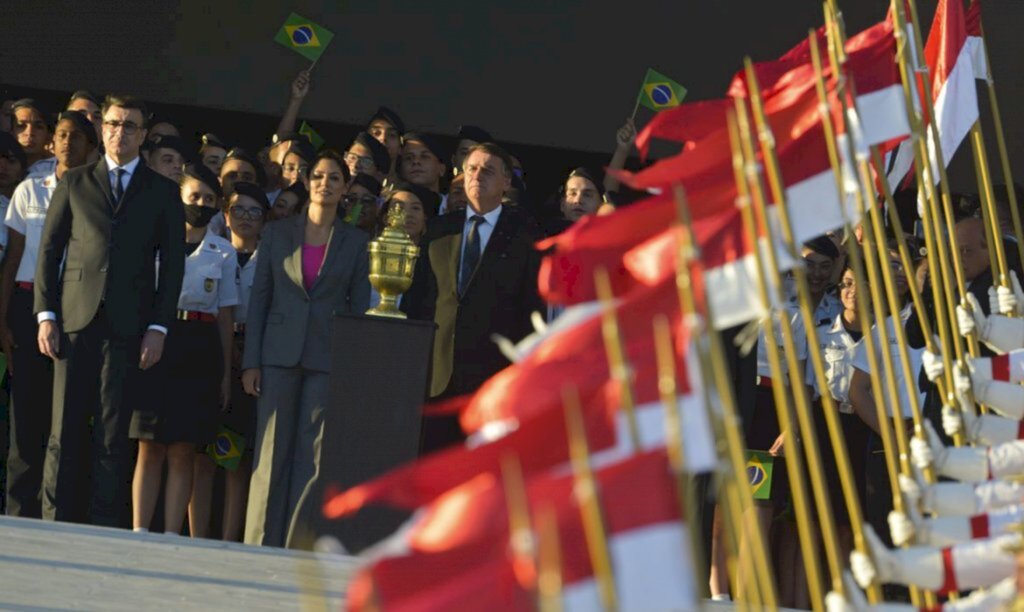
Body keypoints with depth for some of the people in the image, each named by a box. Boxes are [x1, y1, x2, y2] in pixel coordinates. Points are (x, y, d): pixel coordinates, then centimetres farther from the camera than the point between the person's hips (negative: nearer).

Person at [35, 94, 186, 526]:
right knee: (65, 432, -2)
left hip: (128, 326, -1)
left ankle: (103, 531, 1)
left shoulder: (163, 193, 11)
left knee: (113, 437, -1)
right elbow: (49, 250, 11)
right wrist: (46, 315, 0)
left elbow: (173, 264, 7)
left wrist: (158, 328, -3)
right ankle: (55, 525, 2)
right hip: (75, 320, 1)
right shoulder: (75, 183, 13)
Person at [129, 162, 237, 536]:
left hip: (199, 353, 1)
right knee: (150, 446, -3)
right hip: (156, 342, -1)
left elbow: (226, 315, 12)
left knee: (183, 451, -1)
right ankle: (139, 533, 0)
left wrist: (226, 374, 7)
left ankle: (172, 537, 1)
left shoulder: (223, 253, 11)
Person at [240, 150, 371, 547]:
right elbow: (259, 298, 7)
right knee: (271, 452, -1)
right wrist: (251, 362, -1)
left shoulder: (356, 243, 8)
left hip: (328, 359, 0)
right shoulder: (277, 234, 9)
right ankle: (260, 544, 2)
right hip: (279, 354, 0)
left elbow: (360, 307, 6)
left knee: (312, 456, -2)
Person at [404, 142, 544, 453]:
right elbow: (416, 296, 14)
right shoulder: (438, 230, 15)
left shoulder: (523, 237, 5)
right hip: (435, 373, 3)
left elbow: (533, 307, 1)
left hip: (493, 376, -3)